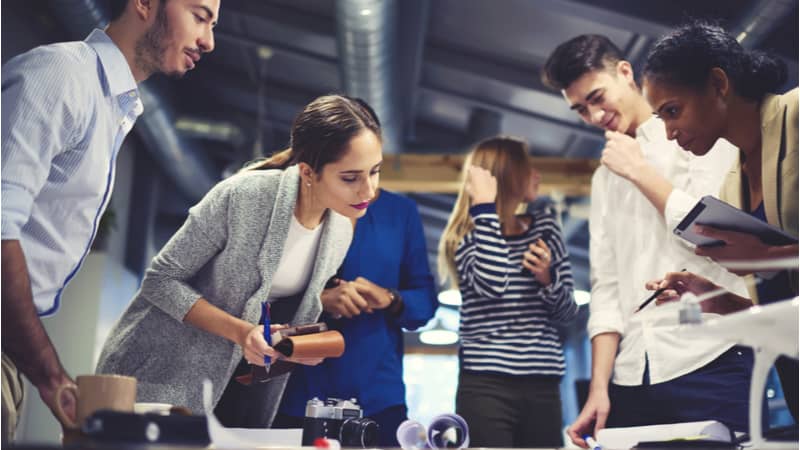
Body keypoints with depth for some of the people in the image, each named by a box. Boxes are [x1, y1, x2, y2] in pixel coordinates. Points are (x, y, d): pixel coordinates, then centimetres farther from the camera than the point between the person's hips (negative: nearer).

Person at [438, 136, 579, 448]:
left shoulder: (545, 226, 13)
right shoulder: (469, 234, 1)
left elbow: (567, 313, 12)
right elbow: (491, 284, -20)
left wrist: (546, 277, -8)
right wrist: (485, 206, -12)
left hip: (543, 385, 4)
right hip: (486, 385, -4)